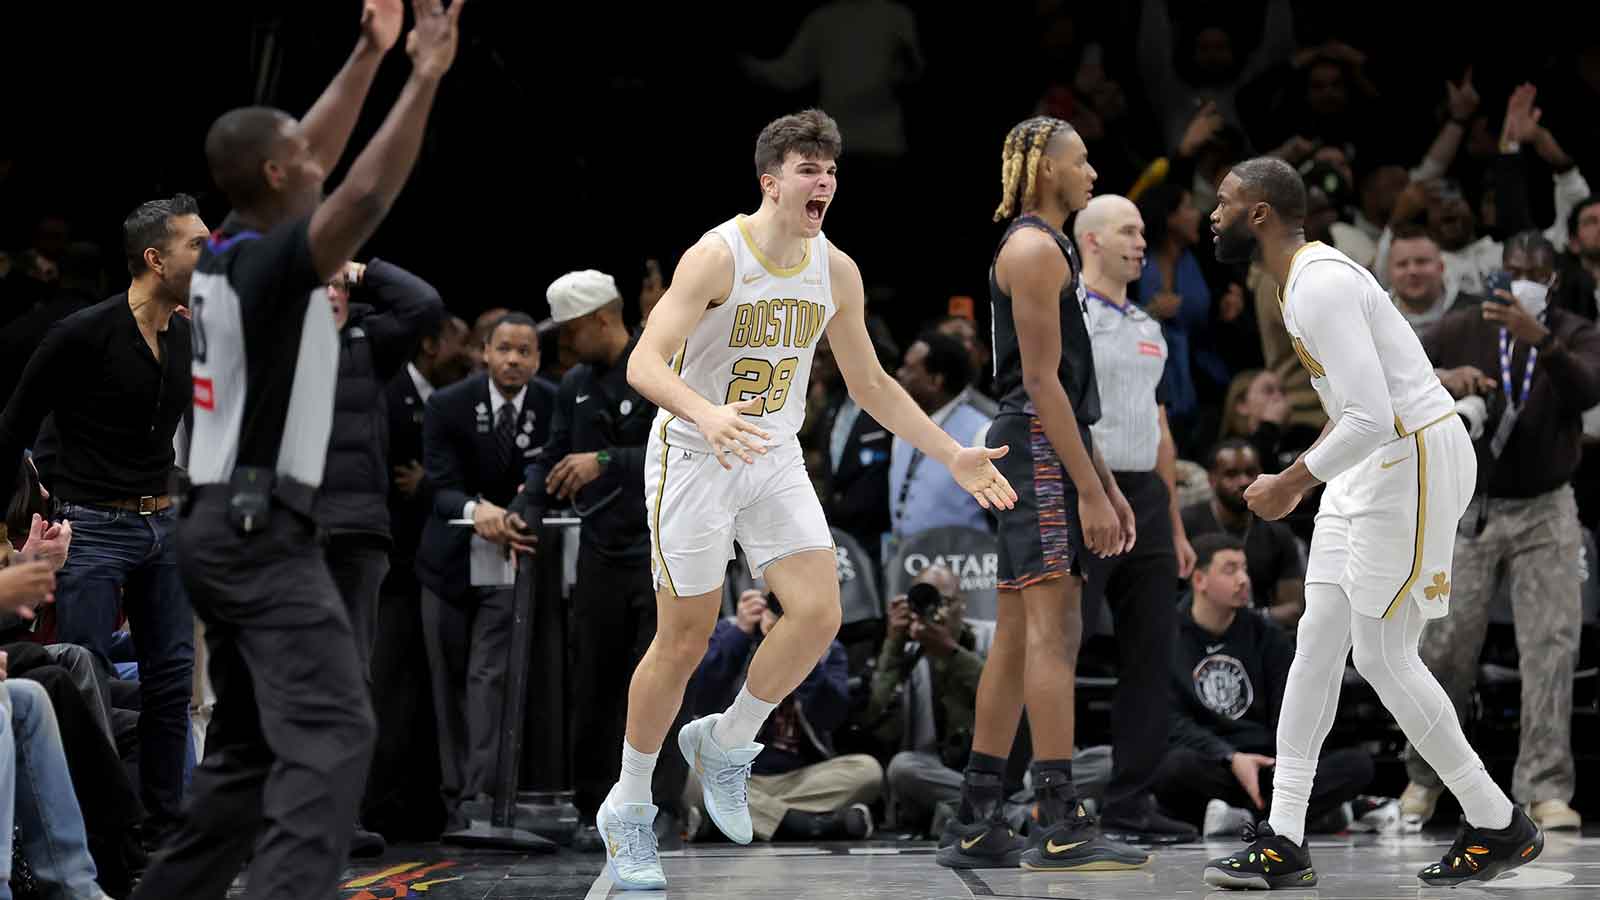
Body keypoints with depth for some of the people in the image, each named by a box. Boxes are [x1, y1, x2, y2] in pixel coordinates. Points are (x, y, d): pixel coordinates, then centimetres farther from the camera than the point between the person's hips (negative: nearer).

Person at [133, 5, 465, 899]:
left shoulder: (226, 252, 11)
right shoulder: (270, 262, -14)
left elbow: (312, 157, 23)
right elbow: (365, 195, -30)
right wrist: (424, 80, -28)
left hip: (225, 525, 10)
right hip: (264, 529, -10)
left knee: (250, 749, 16)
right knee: (331, 732, -19)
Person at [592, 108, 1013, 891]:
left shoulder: (837, 273, 1)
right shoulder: (717, 257, -19)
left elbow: (871, 385, 13)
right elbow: (645, 363, -28)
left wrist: (953, 457, 8)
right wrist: (707, 414, -47)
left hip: (775, 460, 5)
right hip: (693, 459, -5)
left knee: (819, 614, -11)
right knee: (683, 641, -2)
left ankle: (725, 745, 13)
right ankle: (628, 809, 16)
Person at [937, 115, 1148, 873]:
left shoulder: (1048, 249, 23)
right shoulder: (1034, 249, -10)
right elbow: (1041, 381, -17)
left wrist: (1107, 484, 23)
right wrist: (1089, 490, -20)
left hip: (1050, 452, 11)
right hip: (1038, 449, -11)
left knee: (1020, 634, 9)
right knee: (1051, 627, -14)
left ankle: (976, 825, 11)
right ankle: (1060, 827, -18)